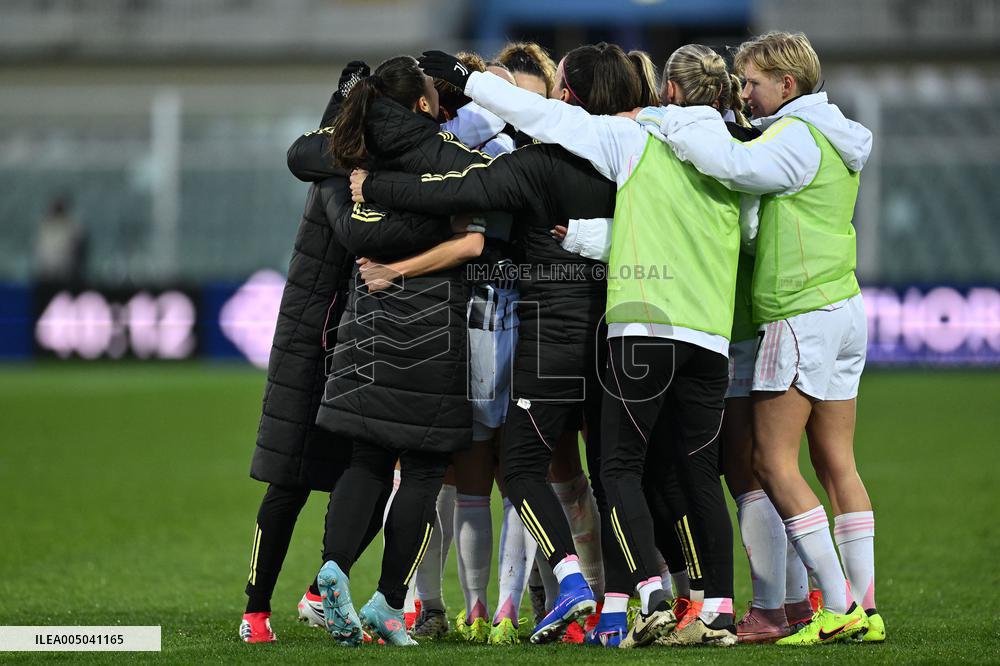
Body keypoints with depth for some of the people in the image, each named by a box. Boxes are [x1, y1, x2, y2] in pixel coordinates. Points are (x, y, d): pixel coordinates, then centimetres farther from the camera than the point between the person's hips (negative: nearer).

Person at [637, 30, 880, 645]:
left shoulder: (797, 137, -14)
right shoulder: (835, 140, 16)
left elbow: (733, 164, -30)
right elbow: (751, 164, 17)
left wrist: (669, 123, -19)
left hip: (801, 314, -9)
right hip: (844, 306, 9)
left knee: (774, 463, -6)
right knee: (836, 461, 9)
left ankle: (839, 605, -11)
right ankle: (865, 608, 6)